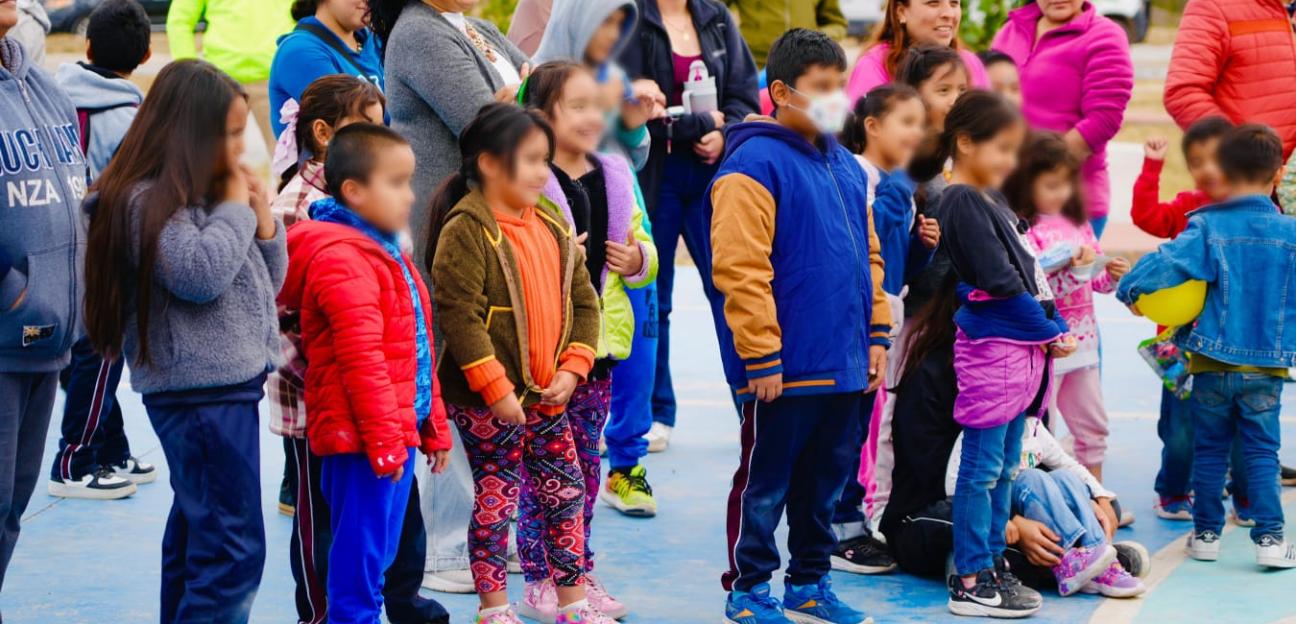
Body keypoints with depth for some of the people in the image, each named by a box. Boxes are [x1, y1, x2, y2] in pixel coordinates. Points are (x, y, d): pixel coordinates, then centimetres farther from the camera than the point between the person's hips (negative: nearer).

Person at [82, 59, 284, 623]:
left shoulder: (207, 194, 16)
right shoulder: (147, 201, -12)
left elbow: (267, 281, 21)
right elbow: (201, 272, -26)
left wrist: (262, 215, 5)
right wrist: (235, 209, -12)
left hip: (232, 383, 10)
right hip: (198, 391, -10)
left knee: (195, 530, 16)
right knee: (234, 545, -12)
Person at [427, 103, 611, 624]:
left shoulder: (552, 224, 9)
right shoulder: (465, 230, -15)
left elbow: (582, 301, 12)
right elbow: (459, 316, -20)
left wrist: (571, 369, -1)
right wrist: (497, 390, -20)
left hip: (547, 393, 7)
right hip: (486, 399, -7)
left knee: (565, 492, 12)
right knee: (497, 499, 1)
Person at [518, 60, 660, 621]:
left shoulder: (616, 177, 11)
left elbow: (646, 251, 20)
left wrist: (638, 259, -1)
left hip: (597, 341, 6)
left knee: (586, 463, 14)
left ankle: (579, 573, 24)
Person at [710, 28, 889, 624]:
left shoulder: (846, 166, 13)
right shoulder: (753, 166, -13)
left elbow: (869, 254, 20)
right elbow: (740, 269, -18)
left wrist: (876, 333, 14)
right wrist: (762, 357, -19)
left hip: (845, 367, 8)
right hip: (785, 368, -7)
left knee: (826, 479, 16)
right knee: (765, 481, 4)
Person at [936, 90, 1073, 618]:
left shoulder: (990, 199, 16)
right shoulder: (962, 202, -12)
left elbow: (1024, 270, 16)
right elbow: (999, 281, -16)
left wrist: (1050, 328, 3)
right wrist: (1051, 332, -9)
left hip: (1021, 347, 9)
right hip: (990, 346, -9)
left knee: (1004, 468, 12)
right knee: (983, 468, -5)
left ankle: (991, 567, 18)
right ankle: (971, 583, -2)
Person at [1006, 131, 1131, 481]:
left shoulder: (1077, 223, 10)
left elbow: (1094, 278, 18)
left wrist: (1113, 275, -2)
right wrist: (1071, 269, -28)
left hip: (1081, 342, 8)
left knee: (1093, 428, 15)